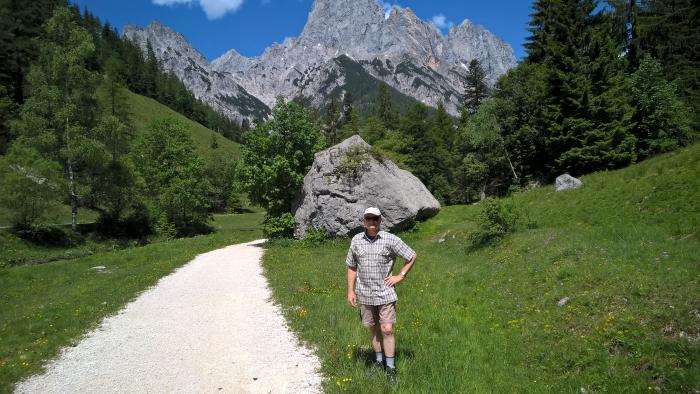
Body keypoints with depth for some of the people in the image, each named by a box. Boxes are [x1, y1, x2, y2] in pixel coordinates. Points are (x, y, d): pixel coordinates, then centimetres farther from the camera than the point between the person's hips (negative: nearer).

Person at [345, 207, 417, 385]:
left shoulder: (390, 239, -8)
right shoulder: (356, 240, 1)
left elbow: (412, 256, 1)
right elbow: (351, 267, 9)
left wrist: (400, 276, -3)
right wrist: (350, 291, 5)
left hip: (385, 293, -3)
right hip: (365, 295, 3)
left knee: (387, 330, -2)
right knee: (373, 329, 14)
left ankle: (390, 368, 11)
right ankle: (379, 361, 31)